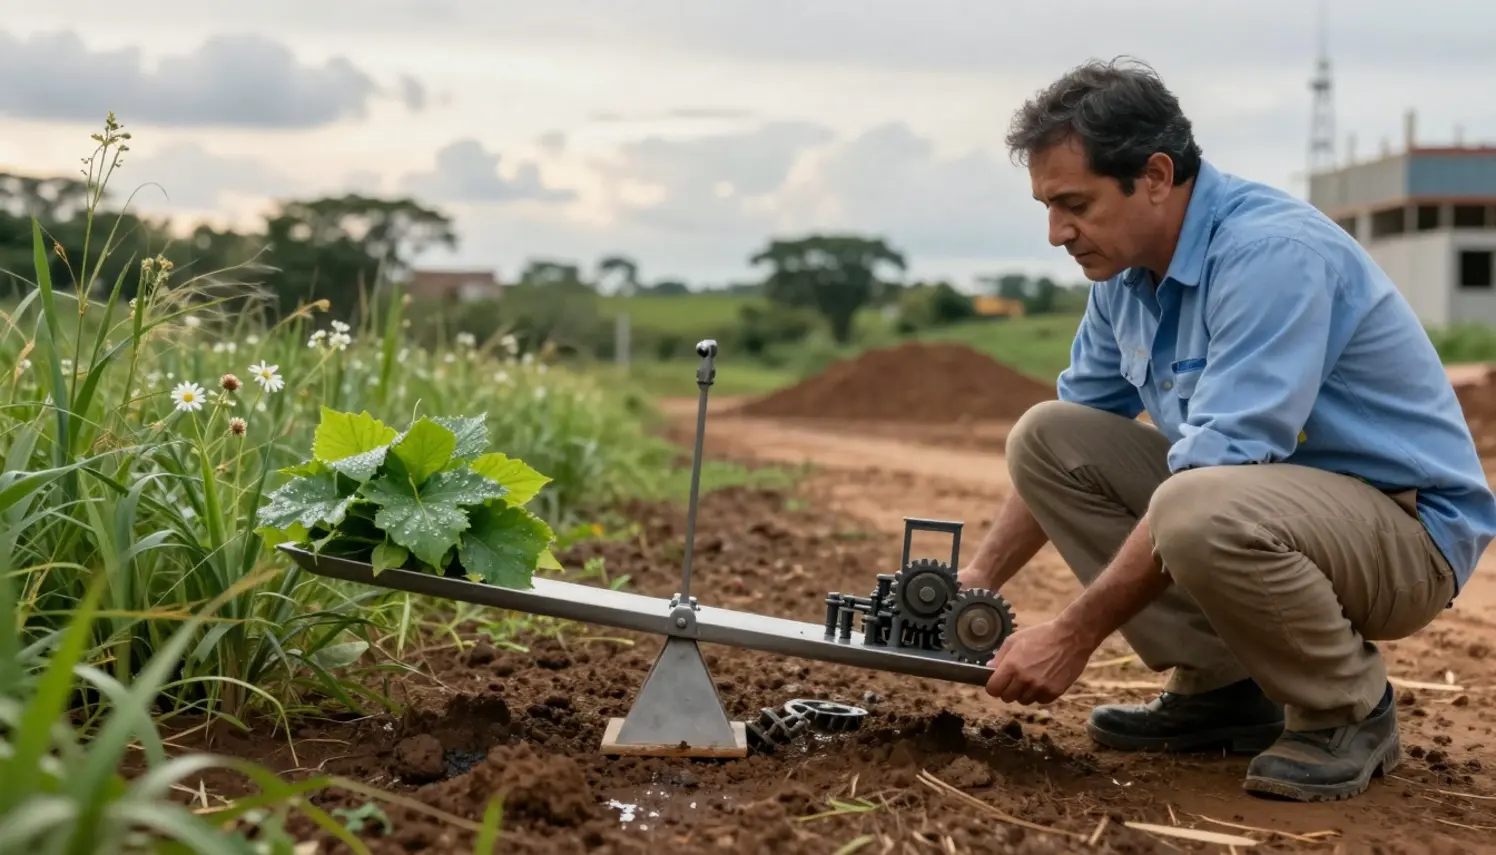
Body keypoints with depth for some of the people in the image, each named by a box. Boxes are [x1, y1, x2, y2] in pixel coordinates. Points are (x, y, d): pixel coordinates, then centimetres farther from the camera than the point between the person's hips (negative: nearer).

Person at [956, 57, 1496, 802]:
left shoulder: (1271, 251, -25)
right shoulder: (1125, 273, 2)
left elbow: (1217, 465, -32)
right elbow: (1069, 450, 11)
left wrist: (1076, 632, -29)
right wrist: (977, 579, 0)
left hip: (1407, 523, -8)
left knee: (1202, 510, -38)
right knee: (1045, 435, -2)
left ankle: (1348, 708, -8)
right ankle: (1218, 684, 3)